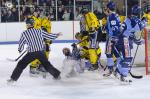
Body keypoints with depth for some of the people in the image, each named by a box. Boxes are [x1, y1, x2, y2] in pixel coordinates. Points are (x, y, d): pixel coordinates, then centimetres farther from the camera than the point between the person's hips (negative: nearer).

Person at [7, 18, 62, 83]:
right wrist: (57, 35, 30)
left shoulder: (24, 33, -1)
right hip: (41, 52, 3)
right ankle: (57, 75, 26)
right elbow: (48, 36, 13)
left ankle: (13, 78, 2)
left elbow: (21, 43, 5)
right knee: (47, 65, 21)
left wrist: (20, 50, 26)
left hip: (31, 53, -3)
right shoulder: (39, 31, 5)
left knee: (21, 64, 6)